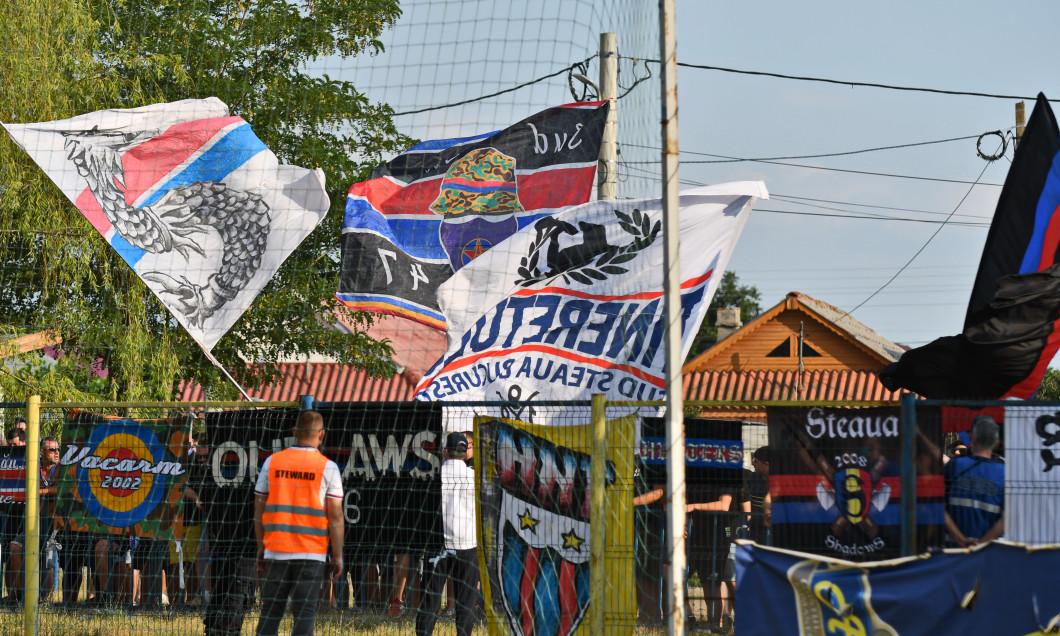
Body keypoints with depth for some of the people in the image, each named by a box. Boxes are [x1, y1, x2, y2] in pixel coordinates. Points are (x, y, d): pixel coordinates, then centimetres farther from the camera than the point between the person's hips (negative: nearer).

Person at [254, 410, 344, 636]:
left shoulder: (272, 462, 4)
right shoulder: (327, 467, -3)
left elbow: (259, 509, 8)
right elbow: (335, 516, -6)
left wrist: (261, 547, 18)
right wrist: (337, 555, 1)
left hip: (275, 552, 2)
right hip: (311, 555, -2)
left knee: (270, 611, 9)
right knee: (304, 614, -2)